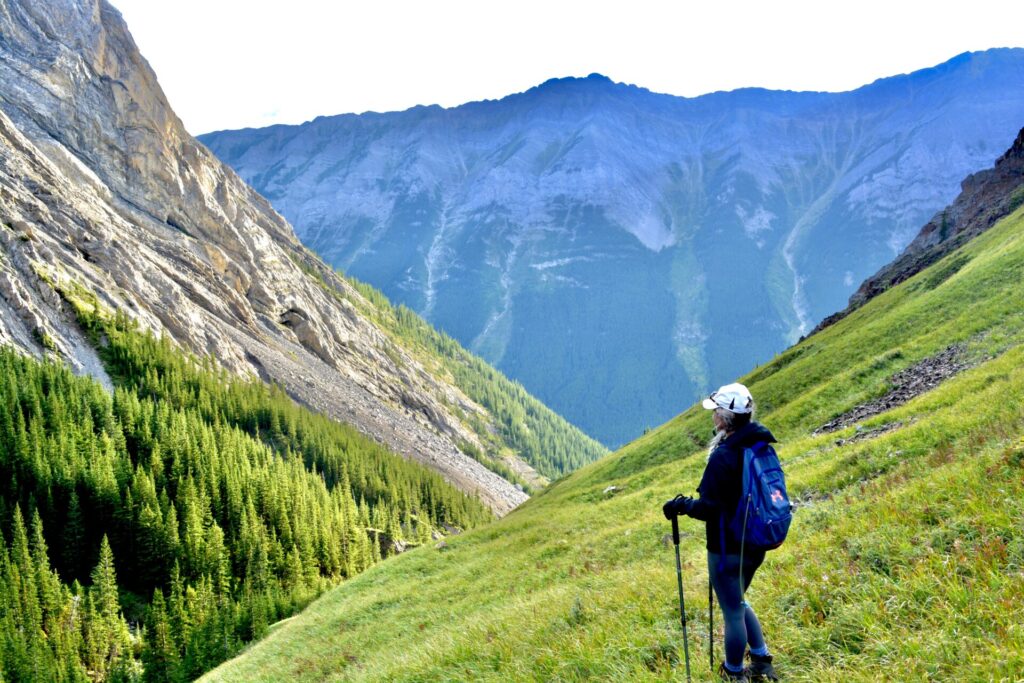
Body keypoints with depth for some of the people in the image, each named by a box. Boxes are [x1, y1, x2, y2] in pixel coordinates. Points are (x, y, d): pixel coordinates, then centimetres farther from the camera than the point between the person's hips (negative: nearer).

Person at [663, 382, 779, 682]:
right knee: (737, 603, 27)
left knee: (732, 612, 8)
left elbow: (709, 508, -24)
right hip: (756, 544, 8)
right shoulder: (762, 447, 1)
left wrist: (680, 505, -7)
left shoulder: (723, 456, -24)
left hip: (727, 547, -8)